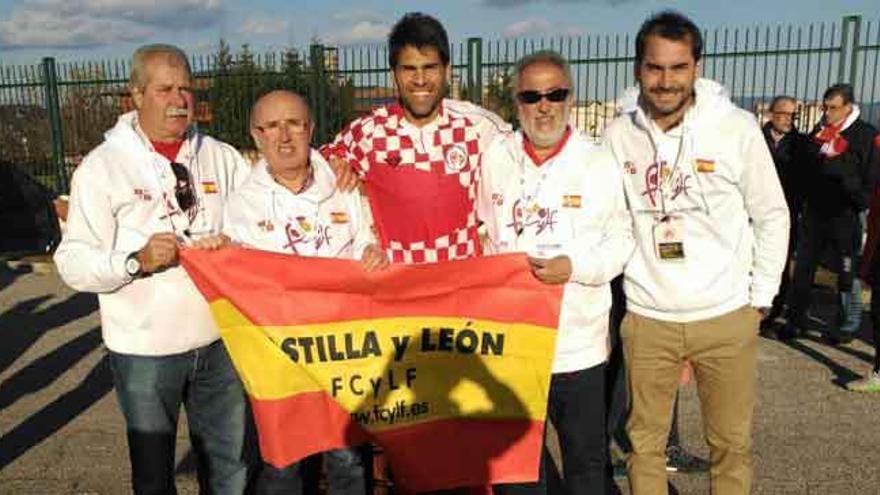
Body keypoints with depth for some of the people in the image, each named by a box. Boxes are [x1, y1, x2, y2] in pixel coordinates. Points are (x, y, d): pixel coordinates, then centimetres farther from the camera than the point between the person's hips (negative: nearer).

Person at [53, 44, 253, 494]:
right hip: (144, 349, -2)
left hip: (219, 338, 3)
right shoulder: (102, 166, -6)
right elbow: (72, 264, -10)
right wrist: (136, 260, -25)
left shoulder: (222, 157, 3)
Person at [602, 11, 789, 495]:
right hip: (645, 318, 1)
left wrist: (761, 297, 3)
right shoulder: (618, 134, -4)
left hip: (726, 317, -1)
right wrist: (615, 286, 6)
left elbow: (772, 216, 1)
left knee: (731, 443, 14)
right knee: (644, 441, 14)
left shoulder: (737, 128, -8)